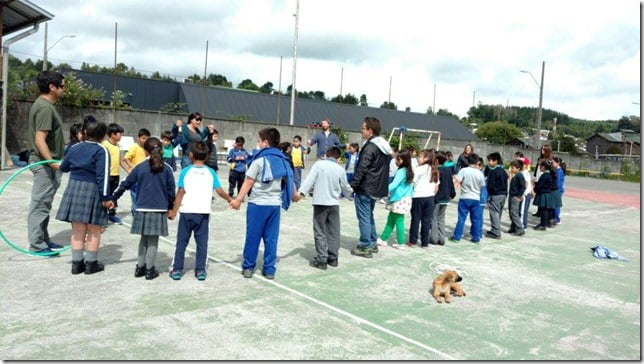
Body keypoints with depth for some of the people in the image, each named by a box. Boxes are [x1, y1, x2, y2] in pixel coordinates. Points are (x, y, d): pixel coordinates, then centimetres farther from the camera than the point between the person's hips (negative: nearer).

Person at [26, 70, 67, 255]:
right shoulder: (45, 108, -18)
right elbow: (40, 140, -25)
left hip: (47, 163, 10)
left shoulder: (44, 105, 14)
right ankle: (37, 245, 4)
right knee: (40, 204, -3)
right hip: (45, 164, -10)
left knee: (43, 203, 16)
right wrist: (51, 161, -34)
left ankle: (43, 239, 25)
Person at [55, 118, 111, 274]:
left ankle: (77, 263, 16)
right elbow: (103, 175, -17)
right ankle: (91, 263, 13)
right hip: (93, 191, -5)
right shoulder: (101, 151, -10)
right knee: (94, 230, 7)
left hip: (74, 188, 5)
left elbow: (63, 167, 22)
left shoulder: (74, 148, 9)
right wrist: (105, 197, -16)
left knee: (77, 230, 11)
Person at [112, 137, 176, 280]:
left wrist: (113, 198, 15)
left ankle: (140, 267, 21)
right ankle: (149, 269, 10)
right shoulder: (166, 168, -2)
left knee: (144, 239, 17)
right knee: (153, 241, 6)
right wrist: (170, 207, 12)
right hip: (159, 210, -1)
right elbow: (171, 190, 0)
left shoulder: (140, 167, 0)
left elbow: (126, 184, 4)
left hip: (142, 209, 1)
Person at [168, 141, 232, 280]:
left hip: (187, 212, -1)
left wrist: (174, 210, -4)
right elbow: (219, 191, -1)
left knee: (181, 241, 9)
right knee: (202, 242, 9)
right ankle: (200, 270, 10)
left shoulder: (185, 171, -2)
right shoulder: (210, 172, 3)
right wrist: (231, 200, 14)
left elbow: (181, 192, -8)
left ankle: (177, 269, 13)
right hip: (203, 212, 1)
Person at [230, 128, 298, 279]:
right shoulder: (282, 160, 8)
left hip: (258, 203, -4)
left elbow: (248, 182, -11)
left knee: (253, 236, 6)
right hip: (275, 204, 4)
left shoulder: (260, 159, -8)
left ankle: (248, 267, 14)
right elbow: (289, 180, 16)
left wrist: (238, 200, -9)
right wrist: (294, 195, 34)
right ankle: (269, 269, 13)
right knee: (271, 238, 9)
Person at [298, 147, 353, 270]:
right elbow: (345, 188, 15)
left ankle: (322, 260, 1)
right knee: (334, 232, 13)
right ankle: (333, 258, 19)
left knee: (320, 233, 3)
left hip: (320, 203, -2)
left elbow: (309, 180, -13)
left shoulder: (318, 164, -4)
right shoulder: (340, 169, 4)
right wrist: (350, 193, 36)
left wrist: (301, 192, -15)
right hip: (334, 204, 3)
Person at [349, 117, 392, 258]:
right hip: (376, 188, 10)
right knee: (369, 216, 20)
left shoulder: (370, 147, -18)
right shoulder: (385, 147, 12)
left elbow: (362, 168, -21)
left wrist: (353, 184, -16)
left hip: (365, 188, -10)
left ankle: (365, 247, 2)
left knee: (364, 217, -3)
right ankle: (372, 244, 26)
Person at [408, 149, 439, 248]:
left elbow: (412, 183, -10)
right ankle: (425, 242, 11)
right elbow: (436, 187, 12)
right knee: (426, 220, 7)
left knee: (416, 219, 4)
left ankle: (413, 241, 9)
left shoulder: (419, 169, -7)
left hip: (418, 197, -4)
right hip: (429, 197, 5)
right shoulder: (435, 170, 11)